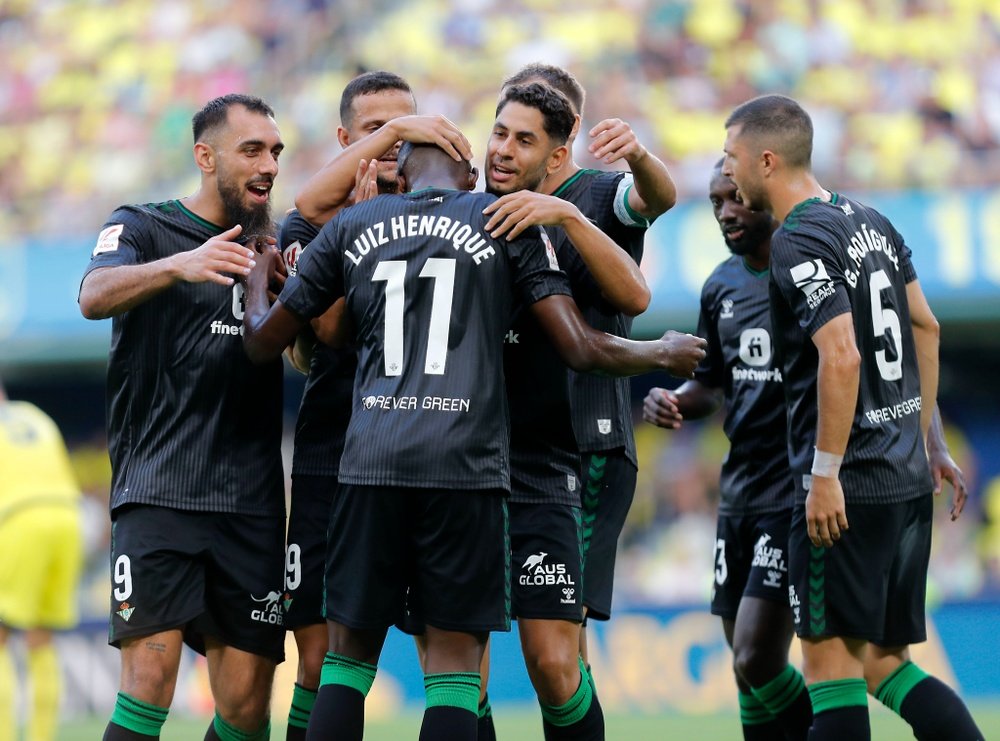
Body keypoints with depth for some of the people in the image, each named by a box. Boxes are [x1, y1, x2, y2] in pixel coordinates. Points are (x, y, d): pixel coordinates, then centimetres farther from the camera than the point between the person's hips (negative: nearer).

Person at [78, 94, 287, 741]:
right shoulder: (144, 228, 4)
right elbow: (95, 296, -16)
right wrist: (179, 265, -35)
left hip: (252, 504, 4)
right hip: (159, 490, -4)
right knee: (150, 678, -17)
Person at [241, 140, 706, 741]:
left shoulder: (350, 229, 14)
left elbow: (263, 342, 20)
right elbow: (581, 348, 2)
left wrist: (257, 280, 41)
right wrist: (664, 354, 20)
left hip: (372, 464, 2)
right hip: (467, 465, -2)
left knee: (351, 653, 11)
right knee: (455, 662, 0)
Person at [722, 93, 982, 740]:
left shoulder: (799, 243, -14)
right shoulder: (873, 223, 13)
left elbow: (841, 357, -24)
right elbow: (927, 329, 20)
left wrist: (825, 475, -19)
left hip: (848, 491, -9)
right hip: (908, 481, 9)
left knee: (831, 658, -3)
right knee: (884, 661, 12)